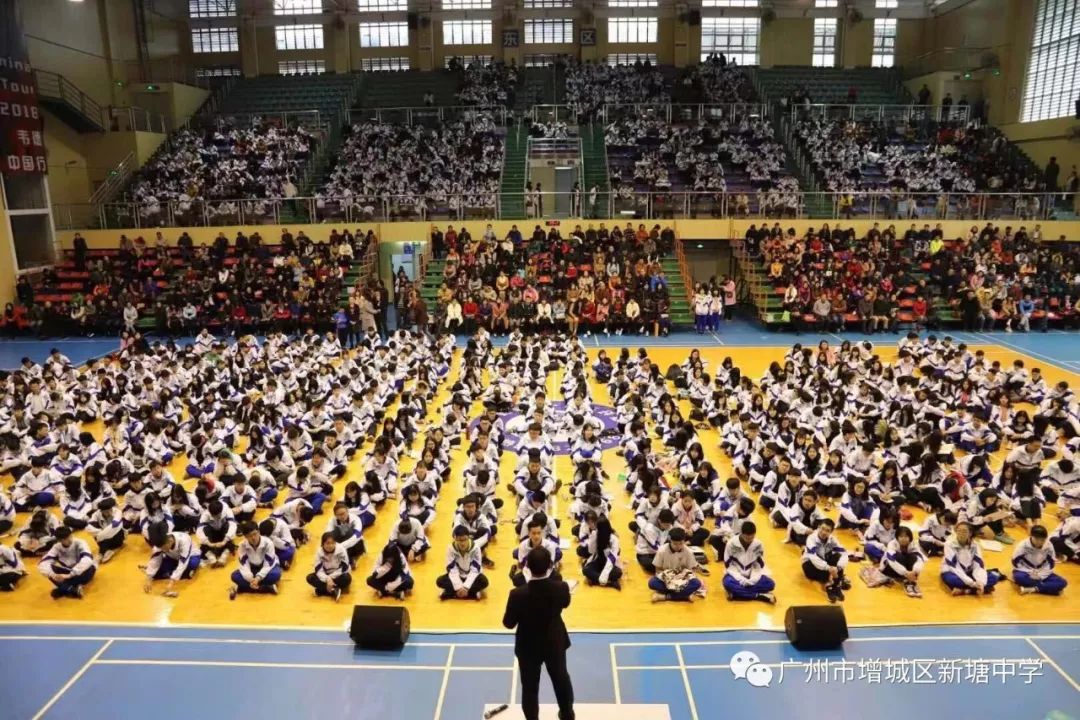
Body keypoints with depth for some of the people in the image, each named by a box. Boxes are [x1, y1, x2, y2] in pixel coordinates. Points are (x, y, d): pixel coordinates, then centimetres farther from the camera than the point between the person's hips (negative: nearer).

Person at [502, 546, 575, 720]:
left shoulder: (518, 594, -32)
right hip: (555, 643, 3)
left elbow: (508, 623, -17)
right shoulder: (561, 588, -25)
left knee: (530, 686, 18)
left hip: (528, 646, -3)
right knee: (561, 678, 28)